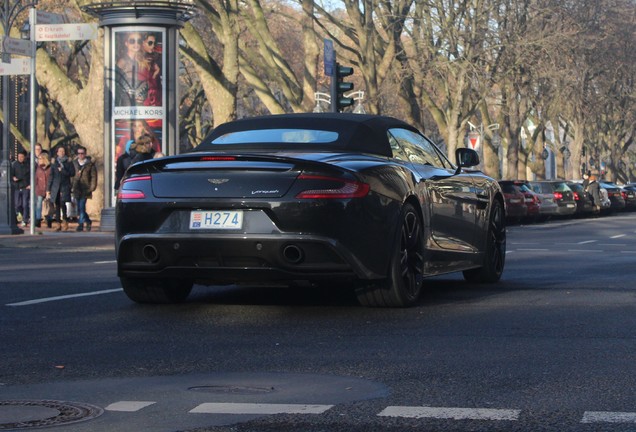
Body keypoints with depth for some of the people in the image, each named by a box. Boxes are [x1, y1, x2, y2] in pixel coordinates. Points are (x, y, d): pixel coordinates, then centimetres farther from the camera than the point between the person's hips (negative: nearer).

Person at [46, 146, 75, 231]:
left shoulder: (68, 162, 6)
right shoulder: (54, 162, 12)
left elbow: (72, 173, -2)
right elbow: (51, 176, 12)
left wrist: (62, 170, -11)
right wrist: (48, 189, 8)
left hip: (65, 186, -3)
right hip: (55, 187, 3)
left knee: (62, 203, -18)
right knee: (57, 205, 1)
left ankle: (65, 222, -9)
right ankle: (59, 224, 6)